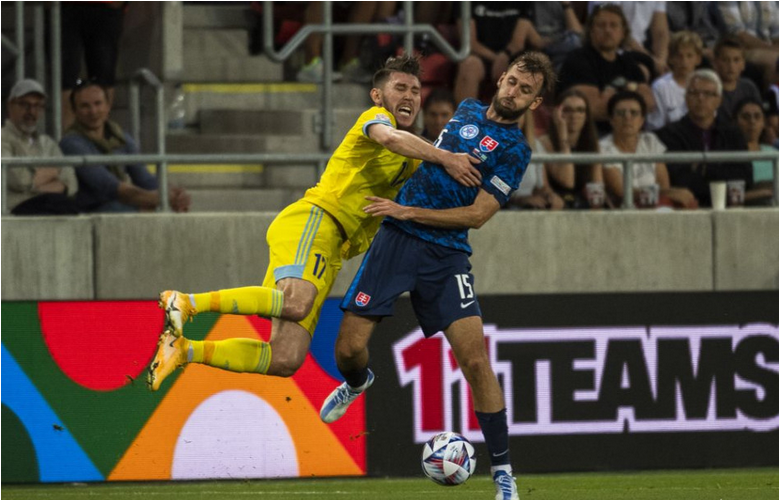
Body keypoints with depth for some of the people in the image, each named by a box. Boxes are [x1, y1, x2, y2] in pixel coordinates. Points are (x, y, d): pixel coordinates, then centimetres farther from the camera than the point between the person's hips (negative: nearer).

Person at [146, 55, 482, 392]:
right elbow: (388, 137, -18)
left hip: (328, 257, 8)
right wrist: (445, 158, -24)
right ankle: (186, 303, -30)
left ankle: (184, 351, -4)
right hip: (312, 220, -8)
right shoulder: (376, 117, 5)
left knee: (285, 361, -8)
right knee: (296, 303, -39)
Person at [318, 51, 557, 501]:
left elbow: (478, 214, -11)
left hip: (446, 256, -4)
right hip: (397, 241, 4)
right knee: (350, 349, -4)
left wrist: (408, 211, -14)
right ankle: (358, 382, 35)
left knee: (475, 359, -15)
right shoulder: (468, 111, 12)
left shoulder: (515, 151, -5)